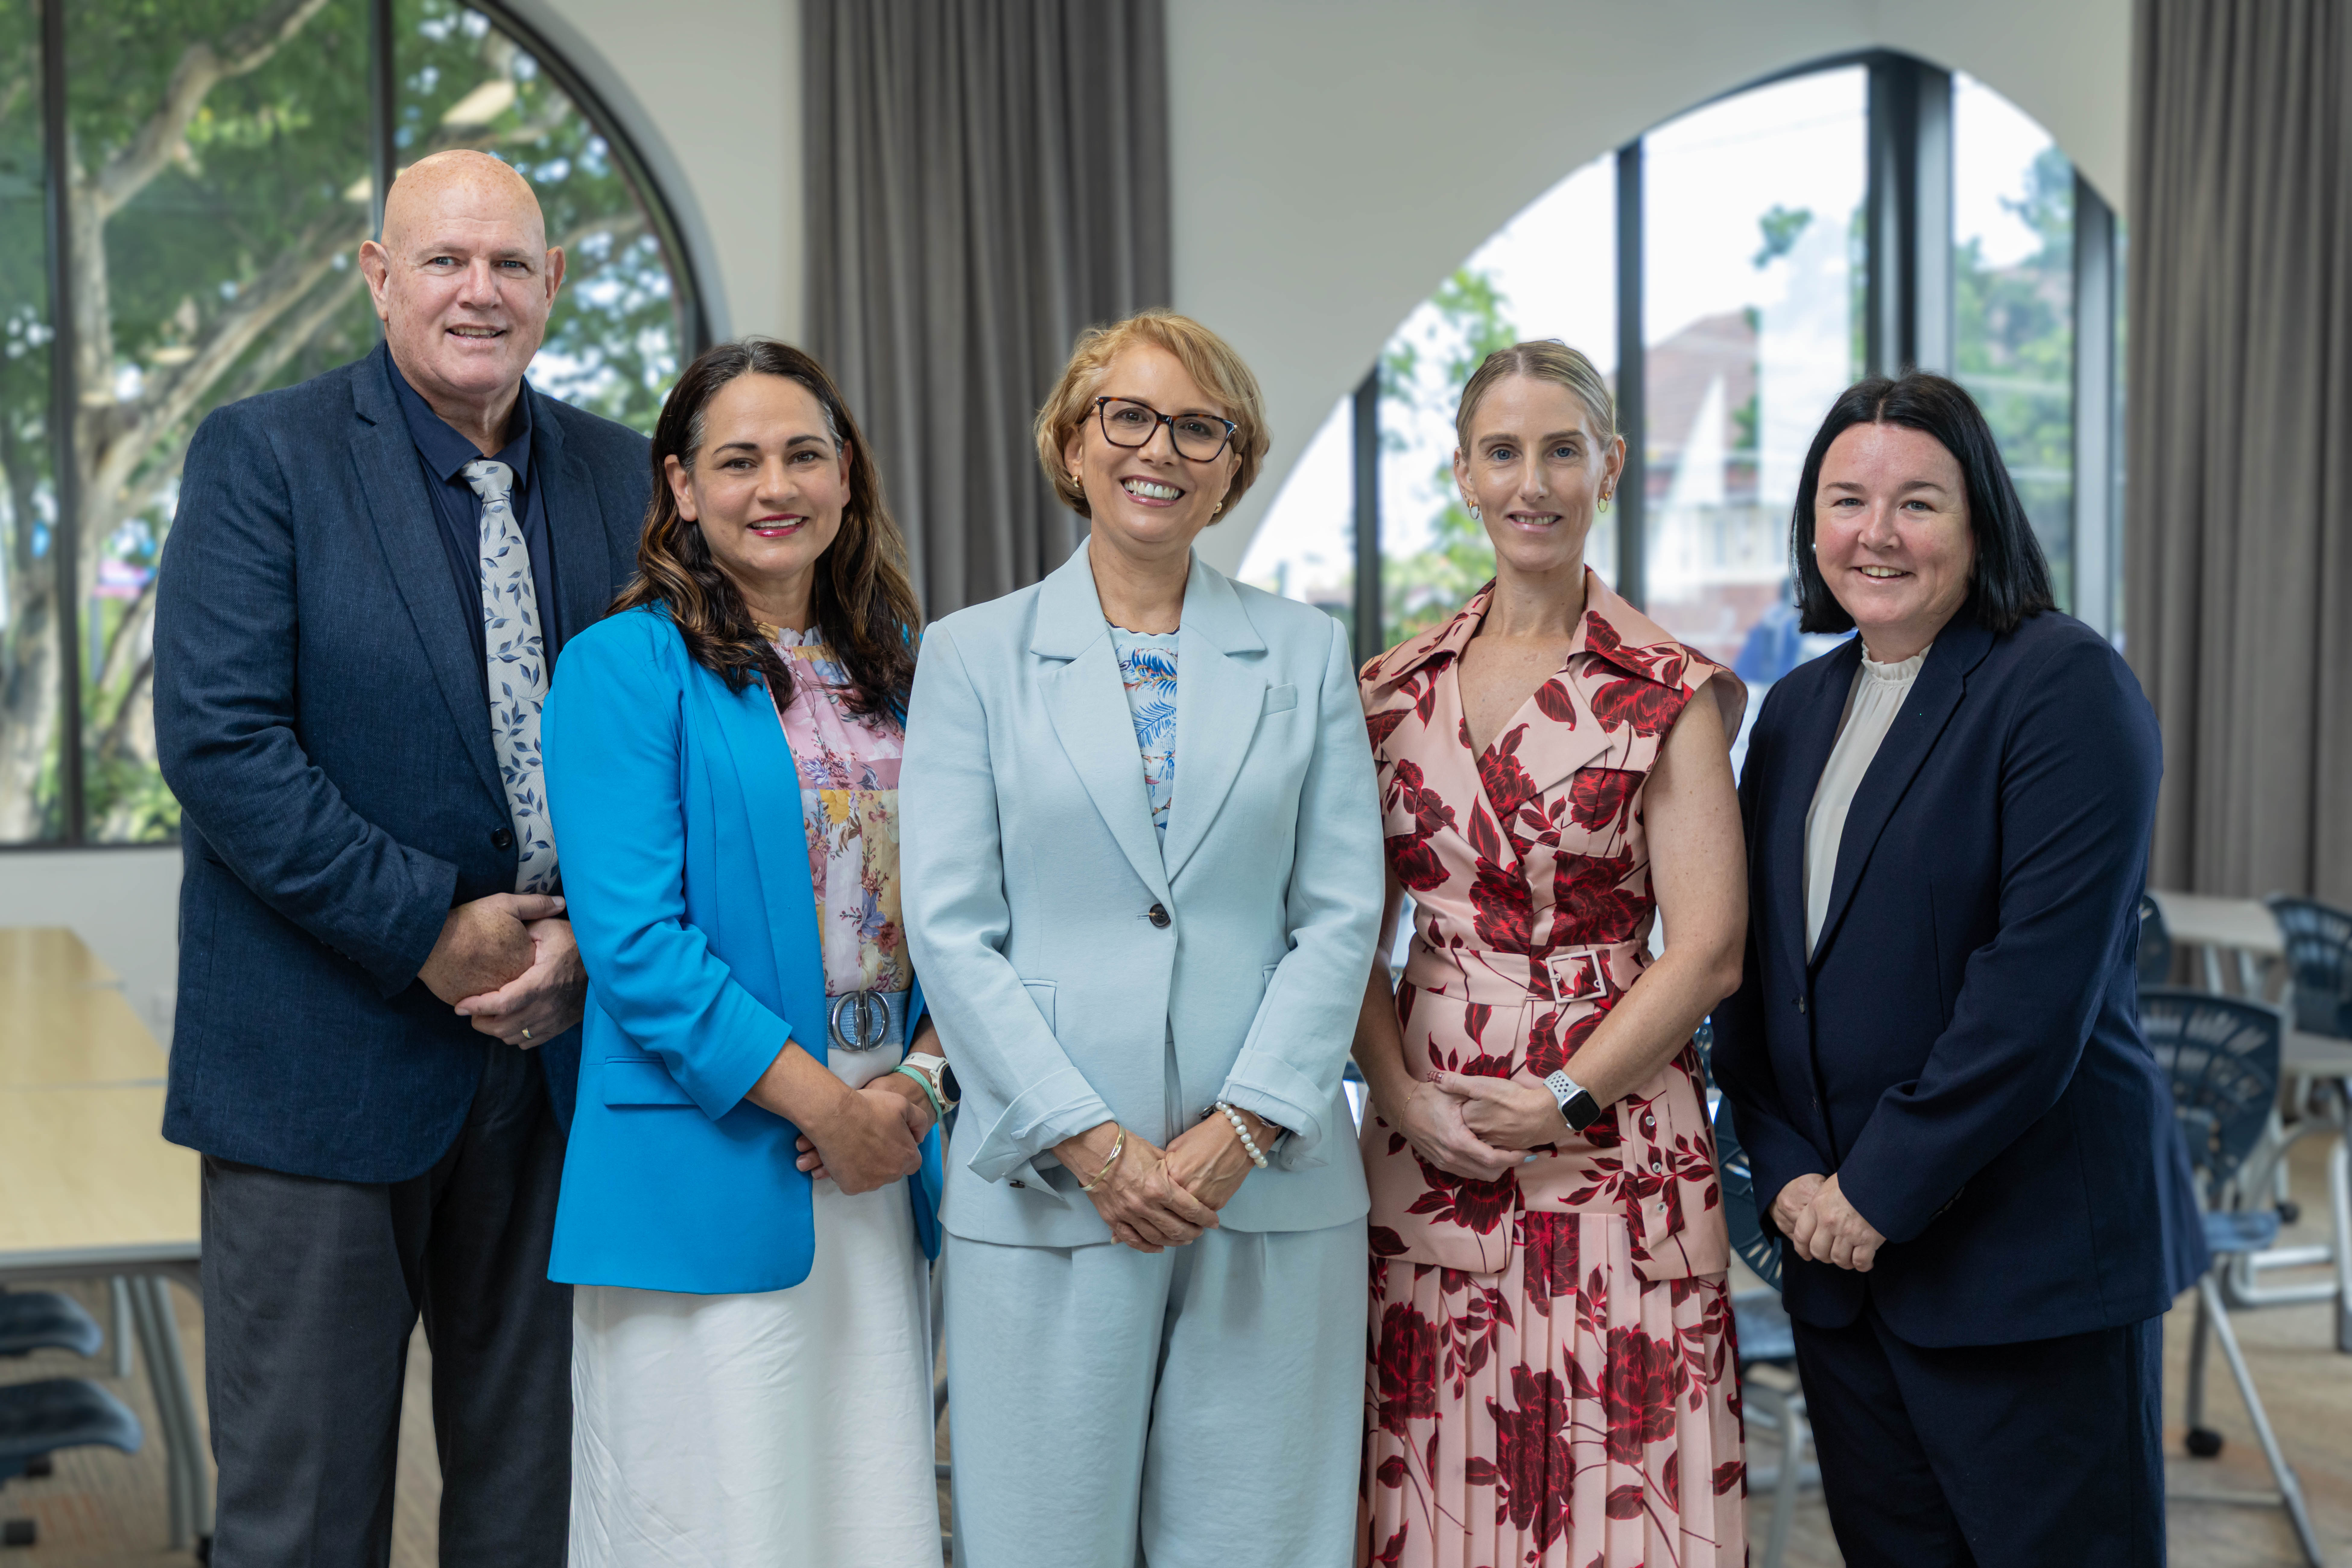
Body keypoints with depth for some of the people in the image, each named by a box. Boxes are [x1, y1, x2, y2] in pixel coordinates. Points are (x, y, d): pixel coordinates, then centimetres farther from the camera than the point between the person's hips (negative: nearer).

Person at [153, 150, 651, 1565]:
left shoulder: (619, 477, 8)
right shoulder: (262, 457, -5)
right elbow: (217, 741, -13)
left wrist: (589, 938, -8)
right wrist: (430, 930, -16)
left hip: (560, 1035, 4)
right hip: (329, 1053, -4)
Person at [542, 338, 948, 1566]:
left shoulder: (901, 669, 13)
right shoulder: (625, 667, -5)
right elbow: (634, 946, -12)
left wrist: (917, 1085, -5)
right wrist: (824, 1106, -13)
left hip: (879, 1181, 5)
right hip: (712, 1178, -5)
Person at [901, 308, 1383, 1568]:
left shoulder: (1307, 655, 10)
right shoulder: (972, 655, 6)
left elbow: (1341, 916, 3)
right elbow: (950, 931, -1)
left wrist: (1238, 1133, -8)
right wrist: (1092, 1145, -10)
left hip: (1271, 1192, 1)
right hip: (1045, 1188, -1)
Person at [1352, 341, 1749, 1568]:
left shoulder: (1670, 693, -2)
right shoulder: (1395, 688, 9)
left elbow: (1705, 951, -7)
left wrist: (1561, 1102, -11)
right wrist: (1405, 1094, -5)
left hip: (1611, 1140, -3)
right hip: (1427, 1141, 4)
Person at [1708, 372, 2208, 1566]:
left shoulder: (2065, 685, -9)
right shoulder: (1798, 709, 12)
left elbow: (2042, 982, -18)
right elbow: (1752, 966, 12)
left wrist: (1882, 1189, -16)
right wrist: (1786, 1172, -2)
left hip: (2029, 1249, -6)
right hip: (1834, 1245, 6)